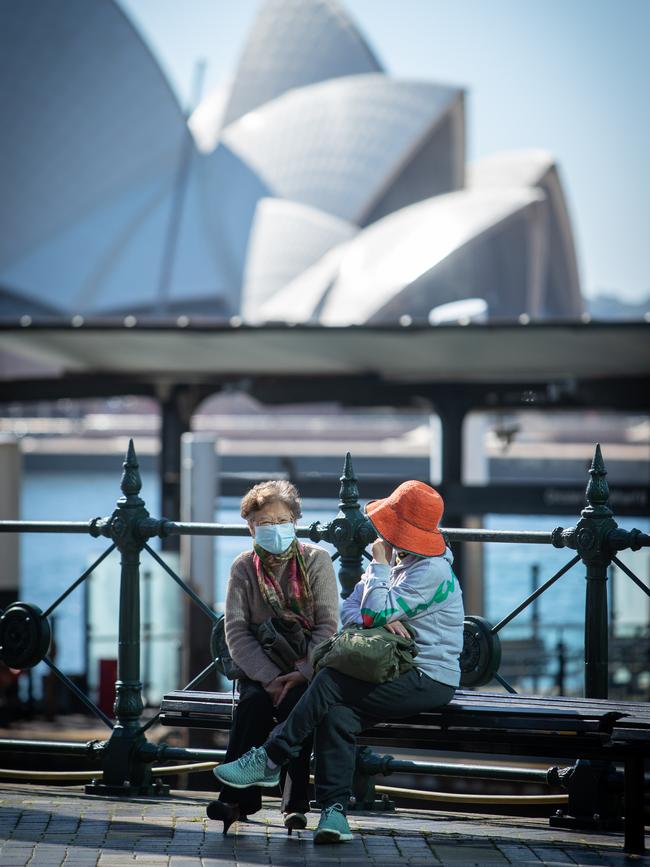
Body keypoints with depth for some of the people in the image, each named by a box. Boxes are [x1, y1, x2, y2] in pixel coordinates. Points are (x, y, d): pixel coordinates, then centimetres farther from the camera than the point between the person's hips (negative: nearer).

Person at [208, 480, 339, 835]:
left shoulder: (316, 560, -1)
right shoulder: (244, 567, 3)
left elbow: (328, 626, -7)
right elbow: (236, 633, -5)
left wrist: (302, 673, -21)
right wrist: (270, 677, -19)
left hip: (308, 668, -1)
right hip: (261, 668, 1)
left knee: (294, 701, -32)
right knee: (254, 700, -31)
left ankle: (296, 801, -29)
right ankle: (239, 796, -28)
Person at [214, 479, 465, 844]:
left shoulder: (433, 571, -12)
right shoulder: (397, 561, 18)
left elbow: (376, 613, -20)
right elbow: (350, 611, 9)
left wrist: (378, 564, -6)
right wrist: (381, 620, -14)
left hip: (430, 680, -8)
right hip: (400, 673, 8)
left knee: (332, 682, -23)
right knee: (338, 713, -22)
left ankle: (270, 760, -14)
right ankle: (334, 810, -31)